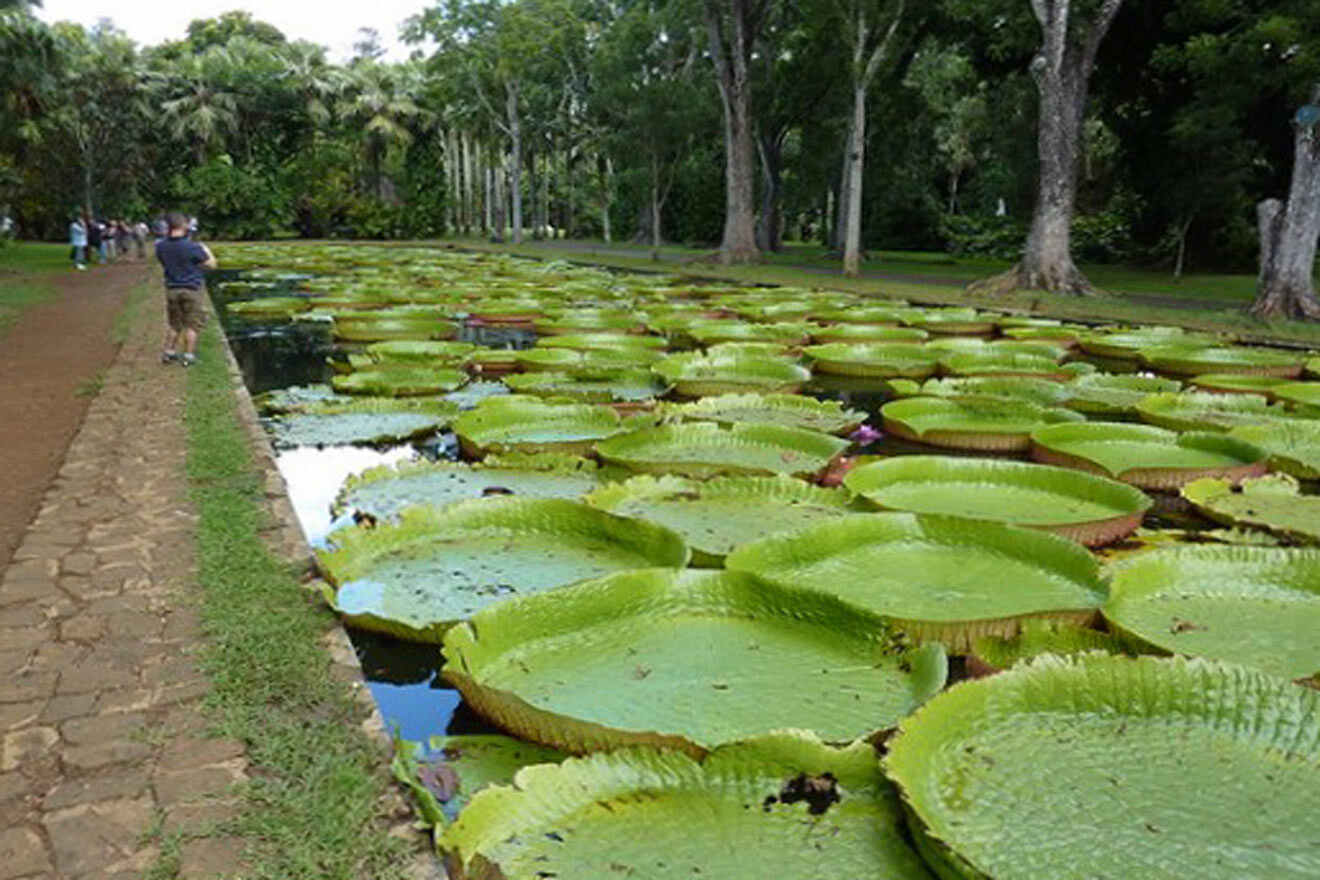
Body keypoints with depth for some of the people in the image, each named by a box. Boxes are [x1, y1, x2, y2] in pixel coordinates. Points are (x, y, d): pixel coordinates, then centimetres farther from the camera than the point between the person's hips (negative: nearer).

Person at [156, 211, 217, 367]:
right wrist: (205, 250, 8)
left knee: (174, 324, 19)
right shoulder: (192, 247, -19)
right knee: (193, 324, 6)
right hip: (192, 289, -5)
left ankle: (168, 352, 24)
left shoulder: (161, 247, -4)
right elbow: (212, 264, -10)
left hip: (172, 289, 5)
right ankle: (189, 355, 9)